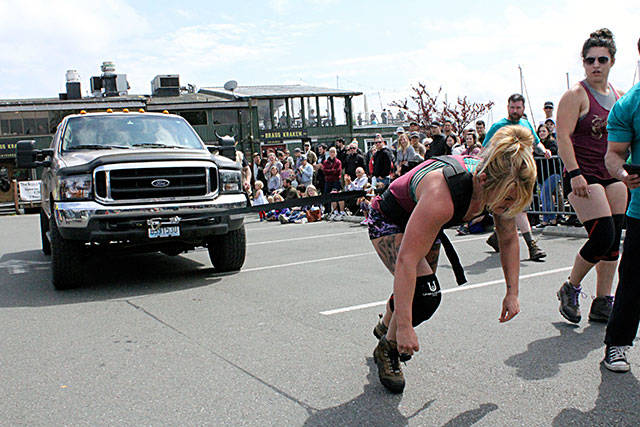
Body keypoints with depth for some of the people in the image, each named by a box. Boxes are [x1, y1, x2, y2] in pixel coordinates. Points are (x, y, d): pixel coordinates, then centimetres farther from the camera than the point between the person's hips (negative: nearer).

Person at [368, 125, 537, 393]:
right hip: (388, 222, -7)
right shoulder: (442, 195, -44)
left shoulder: (499, 187, -22)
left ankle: (385, 327, 49)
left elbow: (509, 240, -2)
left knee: (421, 287, 18)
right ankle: (386, 349, 4)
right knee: (425, 293, -22)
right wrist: (404, 327, -42)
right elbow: (406, 260, -43)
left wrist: (512, 292, -4)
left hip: (420, 221, 7)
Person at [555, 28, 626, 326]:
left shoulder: (617, 96, 13)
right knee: (602, 236, -14)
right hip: (583, 176, -7)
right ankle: (570, 289, 8)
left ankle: (603, 304, 14)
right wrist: (574, 173, -24)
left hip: (612, 175, 7)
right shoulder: (576, 95, -7)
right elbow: (563, 137, -15)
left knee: (613, 240, 5)